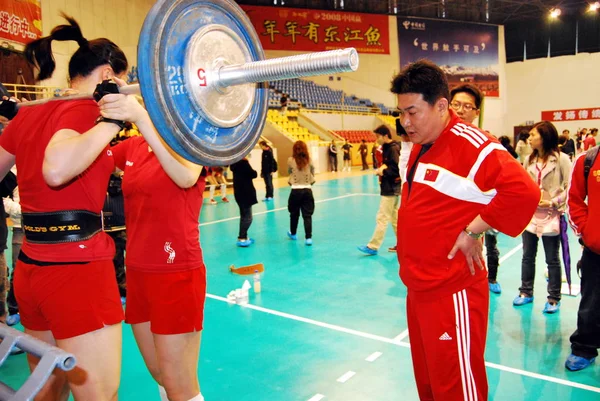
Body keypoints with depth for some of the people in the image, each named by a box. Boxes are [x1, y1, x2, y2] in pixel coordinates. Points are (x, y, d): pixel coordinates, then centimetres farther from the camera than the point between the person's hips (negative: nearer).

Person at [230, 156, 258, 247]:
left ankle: (244, 236, 25)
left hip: (240, 192, 9)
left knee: (244, 216, 18)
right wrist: (255, 172, 4)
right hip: (245, 193, -9)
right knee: (247, 217, -4)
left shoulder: (235, 162, 5)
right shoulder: (243, 162, -20)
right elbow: (253, 174, -19)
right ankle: (242, 239, -3)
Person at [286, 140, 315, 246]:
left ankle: (293, 234, 35)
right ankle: (308, 238, -3)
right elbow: (312, 174, 8)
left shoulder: (291, 160, -6)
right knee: (307, 215, 2)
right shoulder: (309, 160, -2)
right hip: (307, 190, 1)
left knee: (294, 214, 17)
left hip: (296, 190, -1)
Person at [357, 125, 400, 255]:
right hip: (392, 188, 10)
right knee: (394, 217, 15)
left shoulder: (393, 148, -16)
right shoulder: (388, 148, 13)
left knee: (382, 218, -6)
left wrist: (384, 171, -18)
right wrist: (383, 167, 1)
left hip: (390, 189, -10)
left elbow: (398, 169, -23)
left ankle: (373, 247, -2)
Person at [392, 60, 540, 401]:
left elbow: (524, 192, -26)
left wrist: (473, 231, -19)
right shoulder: (419, 147, 9)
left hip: (452, 293, -8)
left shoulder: (471, 144, -17)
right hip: (418, 289, 8)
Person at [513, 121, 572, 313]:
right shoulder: (529, 160, 8)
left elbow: (569, 187, -11)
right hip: (529, 214, 5)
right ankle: (526, 292, 27)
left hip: (550, 216, -5)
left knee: (552, 259, 7)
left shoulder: (561, 159, -8)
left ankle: (554, 298, 19)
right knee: (527, 256, 13)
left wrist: (553, 203, -17)